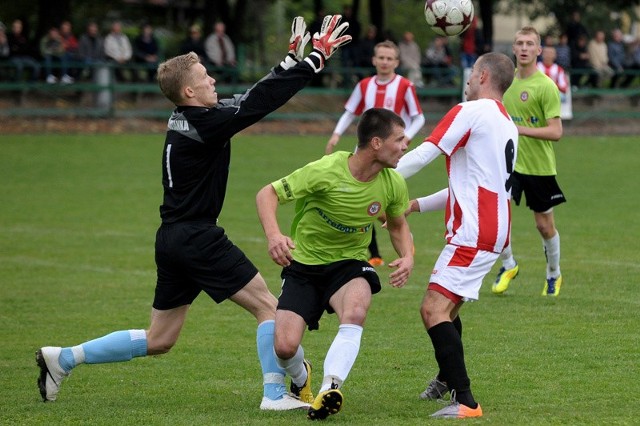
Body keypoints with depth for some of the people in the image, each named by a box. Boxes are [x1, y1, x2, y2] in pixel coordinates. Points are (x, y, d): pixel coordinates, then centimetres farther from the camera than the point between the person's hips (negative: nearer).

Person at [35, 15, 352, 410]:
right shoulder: (203, 124, -15)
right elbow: (261, 101, -16)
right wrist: (315, 59, -9)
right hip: (196, 239, -9)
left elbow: (253, 97, 18)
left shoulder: (184, 120, 11)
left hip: (174, 240, 9)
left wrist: (292, 59, 17)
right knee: (268, 305, -2)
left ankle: (63, 358, 16)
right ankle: (275, 393, -4)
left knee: (158, 341, 15)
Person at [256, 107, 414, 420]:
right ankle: (300, 379, 24)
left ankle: (330, 388, -35)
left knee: (356, 311, -34)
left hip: (349, 265, 2)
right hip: (304, 265, -2)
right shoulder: (325, 171, -23)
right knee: (285, 346, -13)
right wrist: (274, 236, -36)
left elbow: (398, 224, 13)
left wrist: (407, 257, -8)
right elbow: (267, 194, -17)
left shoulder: (393, 183, -9)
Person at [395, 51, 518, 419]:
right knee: (448, 308, 26)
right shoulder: (508, 125, 19)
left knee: (434, 309, -15)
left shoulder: (472, 111, -9)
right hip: (494, 232, 10)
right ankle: (448, 379, 45)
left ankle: (465, 402, -22)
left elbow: (424, 154, -16)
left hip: (473, 233, -10)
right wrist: (416, 205, 21)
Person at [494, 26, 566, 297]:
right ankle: (508, 265, 9)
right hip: (508, 161, 3)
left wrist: (520, 130, -26)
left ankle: (554, 275, 32)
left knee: (544, 225, 8)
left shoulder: (546, 86, -14)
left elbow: (556, 132, -19)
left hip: (540, 165, -3)